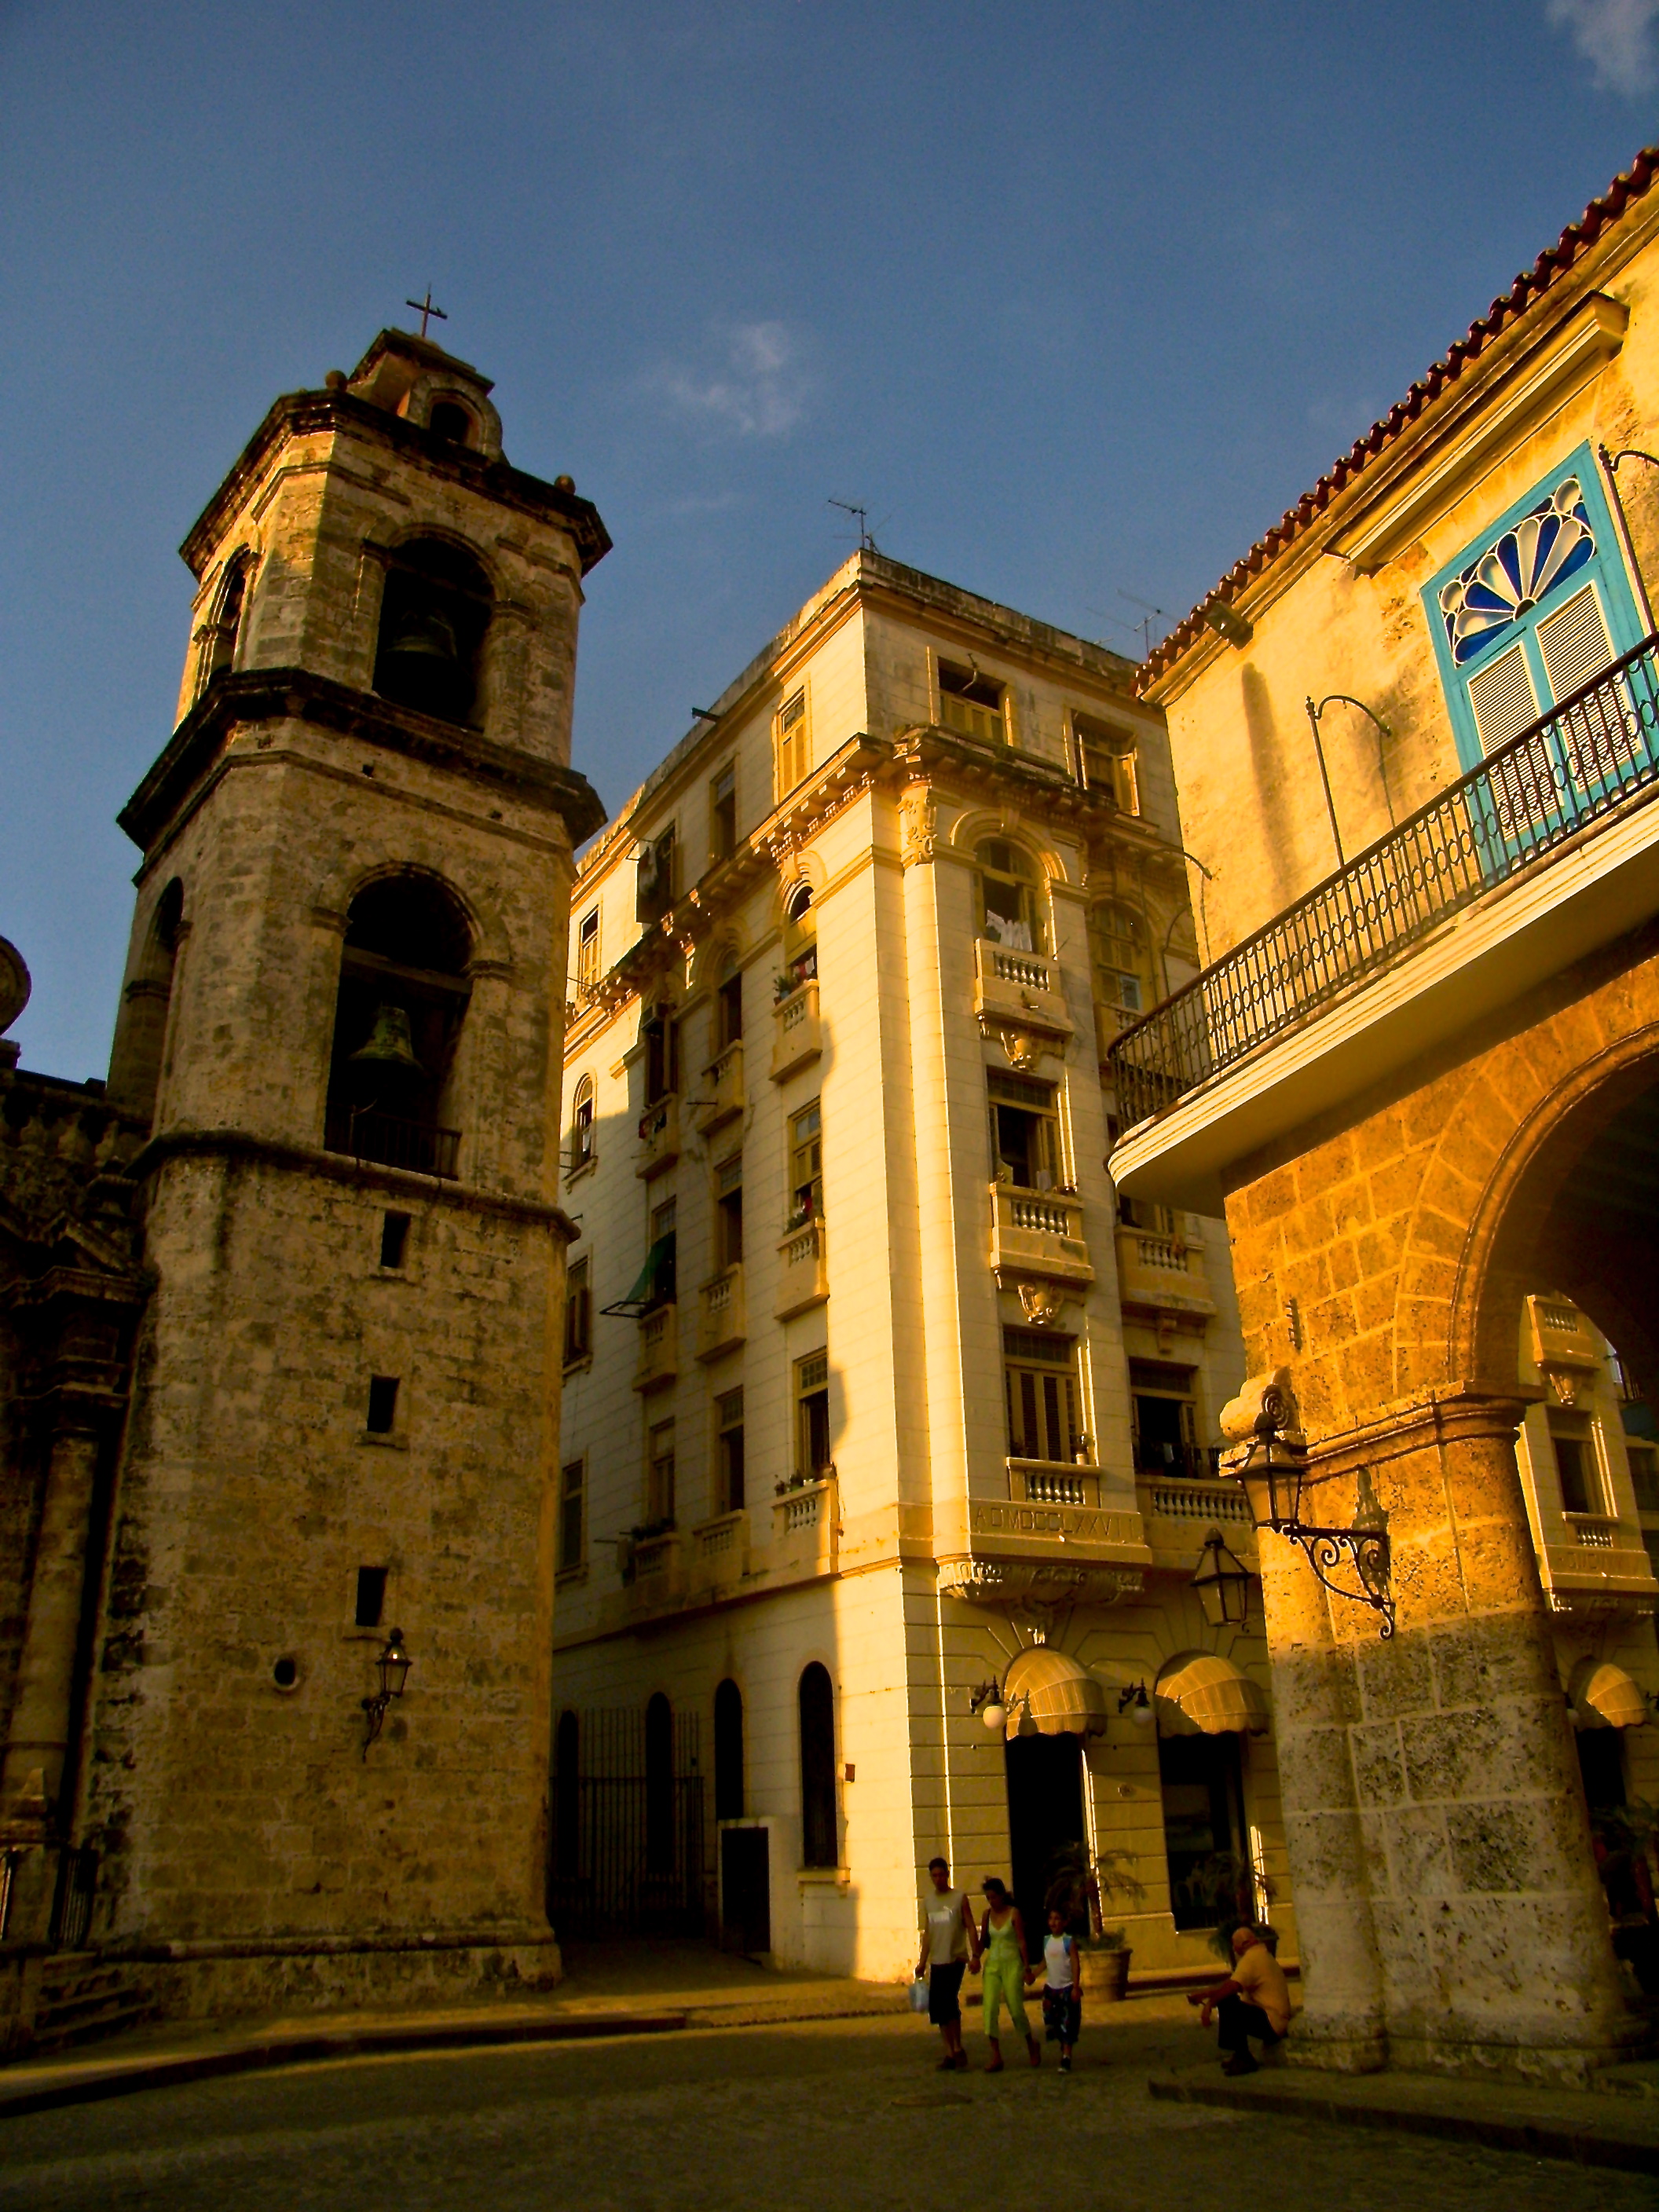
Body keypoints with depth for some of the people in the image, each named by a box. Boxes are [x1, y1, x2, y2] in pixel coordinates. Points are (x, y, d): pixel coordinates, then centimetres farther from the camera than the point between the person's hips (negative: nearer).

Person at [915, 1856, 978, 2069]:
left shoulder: (960, 1897, -1)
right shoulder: (928, 1902, 12)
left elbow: (971, 1928, -3)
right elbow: (927, 1934, 16)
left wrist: (975, 1956, -11)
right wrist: (922, 1963, 11)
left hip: (956, 1959, -5)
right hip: (936, 1962, 5)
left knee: (949, 2002, -16)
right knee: (936, 2007, 4)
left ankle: (958, 2050, -2)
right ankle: (950, 2053, 14)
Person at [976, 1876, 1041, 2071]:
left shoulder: (1014, 1913, -8)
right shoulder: (987, 1914, 5)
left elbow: (1022, 1941, -8)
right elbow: (983, 1940, 11)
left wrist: (1027, 1967, -12)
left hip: (1012, 1964, -4)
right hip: (992, 1965, 4)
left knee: (1016, 2009, 0)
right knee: (990, 2009, -9)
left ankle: (1032, 2046, 28)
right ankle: (996, 2057, -5)